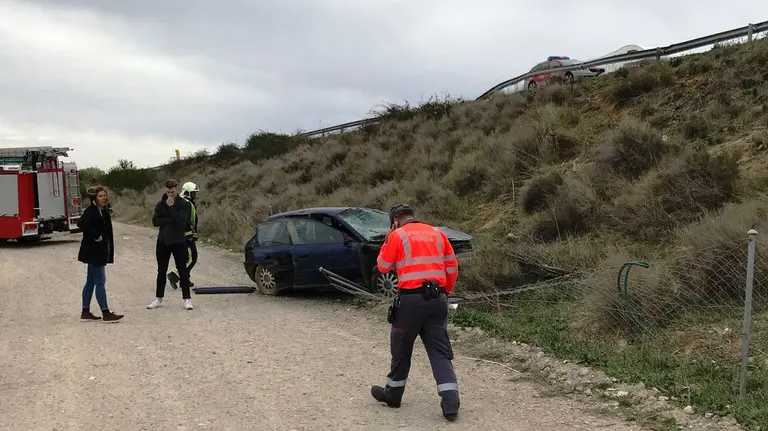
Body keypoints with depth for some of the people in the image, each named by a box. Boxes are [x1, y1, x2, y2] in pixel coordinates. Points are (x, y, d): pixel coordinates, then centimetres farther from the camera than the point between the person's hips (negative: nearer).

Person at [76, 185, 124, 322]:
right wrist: (96, 236, -23)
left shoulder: (103, 211, 12)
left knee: (91, 282, 13)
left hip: (100, 252, 9)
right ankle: (106, 313, -4)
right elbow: (81, 223, -32)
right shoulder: (91, 211, -14)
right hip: (93, 251, -9)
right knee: (100, 281, -7)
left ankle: (85, 312, 20)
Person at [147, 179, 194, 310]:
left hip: (178, 242, -3)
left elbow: (181, 220, -21)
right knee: (161, 271, 11)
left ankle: (187, 299, 3)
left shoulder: (184, 204, -5)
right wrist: (171, 220, -17)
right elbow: (155, 221, -9)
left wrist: (171, 206, -20)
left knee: (182, 270, -2)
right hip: (163, 241, 3)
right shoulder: (161, 204, 4)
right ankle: (158, 299, 20)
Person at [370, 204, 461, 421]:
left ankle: (393, 393, 29)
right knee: (440, 351, 4)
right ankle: (450, 402, -6)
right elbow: (452, 267, 13)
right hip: (437, 299, 4)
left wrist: (388, 240, 17)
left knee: (401, 348, 14)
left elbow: (383, 266, 8)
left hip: (411, 299, -4)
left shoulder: (397, 235, 0)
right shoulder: (437, 233, 13)